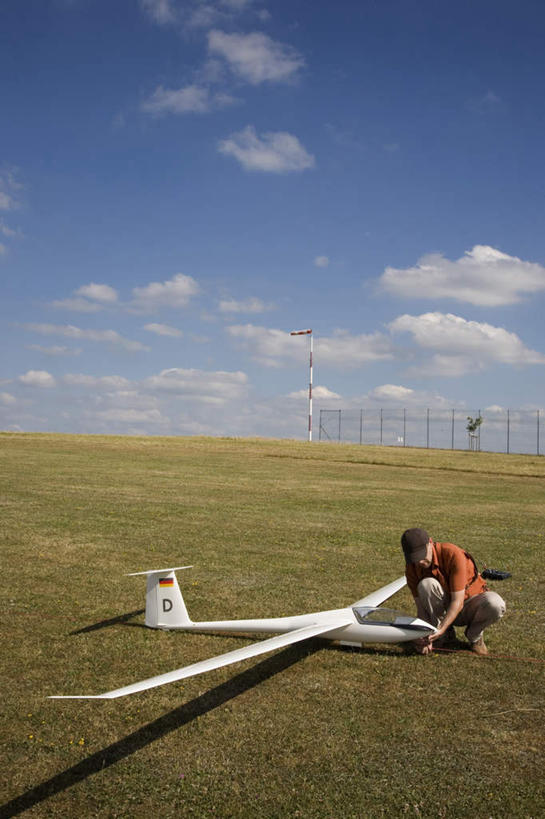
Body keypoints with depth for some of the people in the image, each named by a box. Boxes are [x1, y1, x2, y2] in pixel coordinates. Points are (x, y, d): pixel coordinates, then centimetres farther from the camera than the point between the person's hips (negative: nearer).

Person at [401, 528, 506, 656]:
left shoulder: (453, 554, -29)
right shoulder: (412, 568, -14)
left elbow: (458, 602, -30)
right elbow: (421, 605, -12)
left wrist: (440, 629, -39)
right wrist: (423, 635, -29)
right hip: (444, 609, 2)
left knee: (495, 604, -37)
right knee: (426, 584, -30)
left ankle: (474, 634, -3)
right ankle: (446, 633, -7)